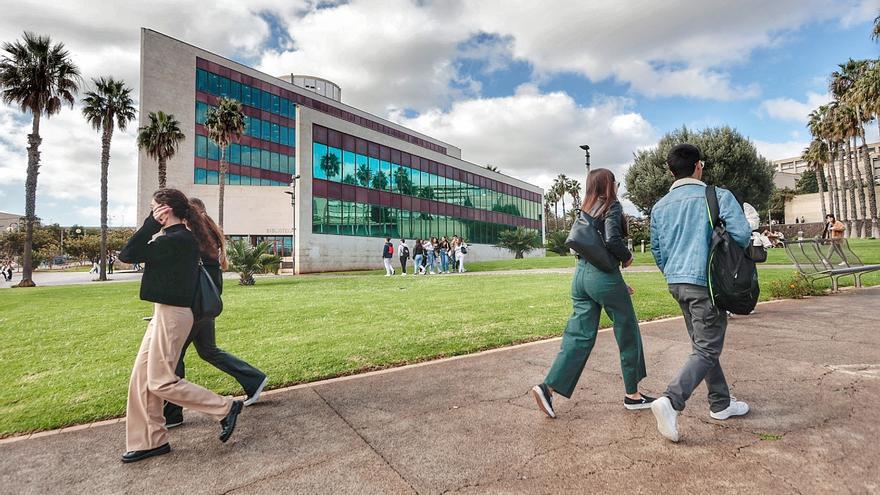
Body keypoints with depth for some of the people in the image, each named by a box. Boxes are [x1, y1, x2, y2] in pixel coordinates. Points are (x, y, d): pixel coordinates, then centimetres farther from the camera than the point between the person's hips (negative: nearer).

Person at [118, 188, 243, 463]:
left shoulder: (176, 240, -20)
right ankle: (151, 441, 26)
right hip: (164, 313, 10)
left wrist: (151, 223, -14)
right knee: (142, 378, 14)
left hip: (171, 315, -10)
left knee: (161, 382, -2)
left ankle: (225, 408, 8)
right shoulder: (183, 238, 11)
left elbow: (127, 255, -17)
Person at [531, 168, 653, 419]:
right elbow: (612, 239, -21)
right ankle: (632, 394, 24)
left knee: (579, 336, 7)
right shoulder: (612, 206, -4)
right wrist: (627, 257, 0)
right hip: (603, 276, -7)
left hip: (581, 274, 7)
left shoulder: (585, 209, 17)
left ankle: (548, 387, -2)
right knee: (628, 334, 11)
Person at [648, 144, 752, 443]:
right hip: (705, 282, -6)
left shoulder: (660, 207, 8)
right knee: (706, 351, -2)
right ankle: (671, 401, -18)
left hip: (676, 283, 6)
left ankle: (721, 404, 30)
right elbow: (742, 234, -13)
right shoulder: (718, 195, -6)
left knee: (702, 345, 19)